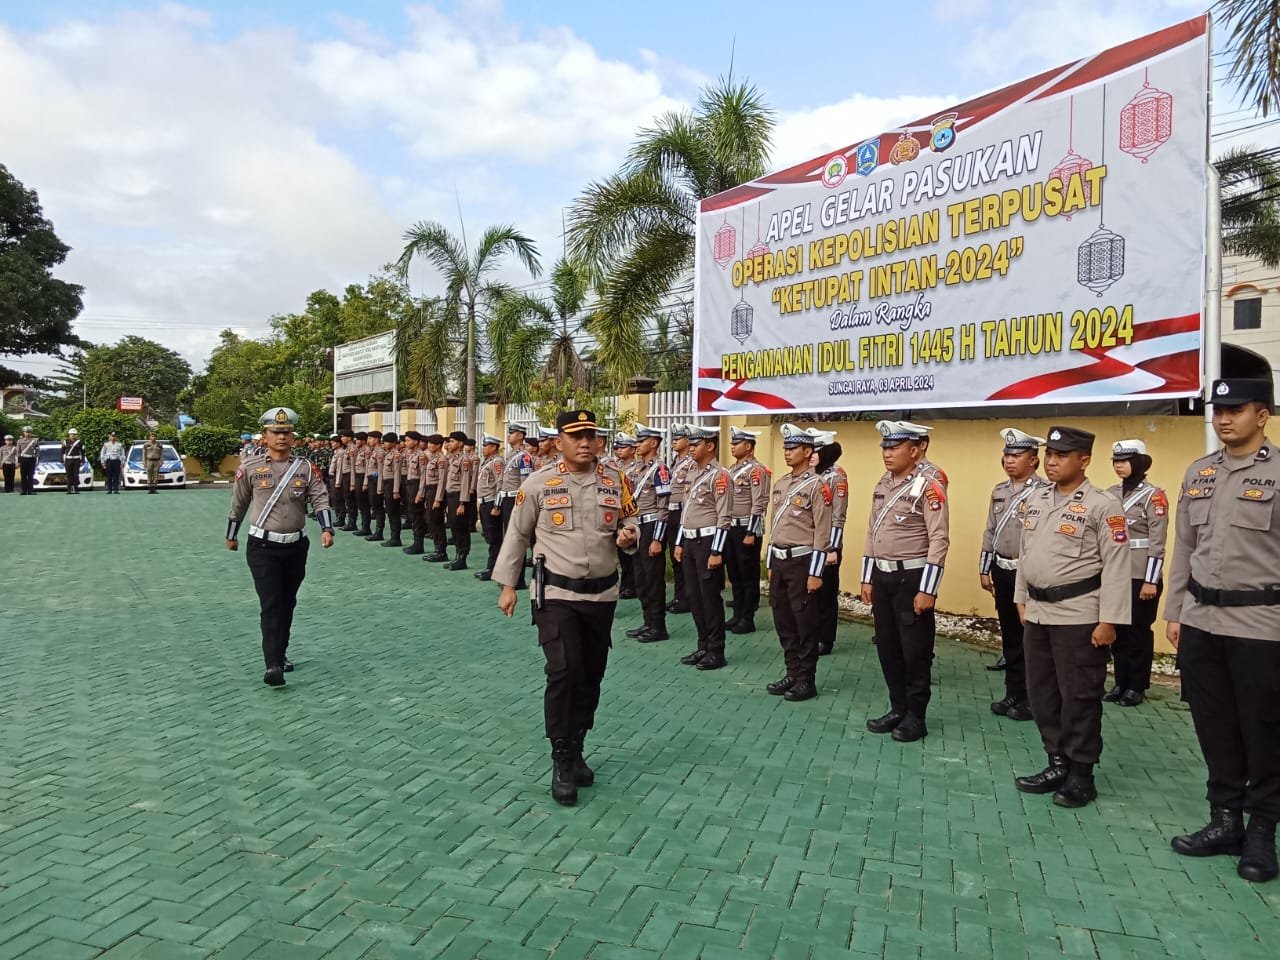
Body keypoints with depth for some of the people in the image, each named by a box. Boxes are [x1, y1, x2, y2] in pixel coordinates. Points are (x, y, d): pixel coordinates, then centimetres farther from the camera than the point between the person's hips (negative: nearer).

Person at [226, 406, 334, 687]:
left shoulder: (305, 467, 0)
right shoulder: (250, 468, -3)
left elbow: (321, 499, -6)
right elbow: (238, 504, 9)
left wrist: (326, 529, -22)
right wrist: (231, 536, 18)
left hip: (296, 546, 3)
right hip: (263, 547, -3)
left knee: (288, 603, 14)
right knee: (271, 604, -11)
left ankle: (281, 653, 31)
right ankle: (273, 665, -13)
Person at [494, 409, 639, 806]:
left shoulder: (615, 481, 2)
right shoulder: (538, 483, -6)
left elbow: (630, 521, 14)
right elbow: (517, 535, 1)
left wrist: (628, 536, -11)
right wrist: (508, 586, 0)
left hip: (602, 594, 4)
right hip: (556, 593, -4)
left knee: (591, 676, 12)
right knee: (564, 672, -14)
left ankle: (576, 750, 31)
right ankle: (561, 762, 2)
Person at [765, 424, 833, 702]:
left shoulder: (817, 485, -11)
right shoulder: (780, 484, 12)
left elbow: (822, 533, -14)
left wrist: (815, 573, -16)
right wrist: (770, 565, 16)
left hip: (801, 561, -7)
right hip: (779, 561, 8)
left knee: (805, 623, 1)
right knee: (782, 620, 12)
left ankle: (807, 680, 10)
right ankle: (792, 673, 24)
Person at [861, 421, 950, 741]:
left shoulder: (929, 485, -14)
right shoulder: (884, 484, 10)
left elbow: (939, 540, -17)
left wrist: (927, 590, -19)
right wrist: (868, 578, 13)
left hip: (911, 578, -7)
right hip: (882, 576, 8)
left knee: (915, 651, 4)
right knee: (887, 647, 15)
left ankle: (916, 717, 18)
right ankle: (898, 709, 29)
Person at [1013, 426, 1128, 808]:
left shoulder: (1102, 505, -11)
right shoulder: (1036, 500, 10)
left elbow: (1116, 566, -14)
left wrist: (1108, 621, -16)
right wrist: (1021, 600, 17)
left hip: (1079, 616, -7)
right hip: (1038, 613, 7)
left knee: (1079, 696, 2)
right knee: (1042, 692, 13)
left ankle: (1081, 774, 17)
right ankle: (1058, 764, 28)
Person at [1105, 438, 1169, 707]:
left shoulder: (1153, 495, -8)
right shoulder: (1111, 494, 10)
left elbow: (1157, 542, -12)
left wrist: (1151, 580, -16)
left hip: (1141, 576, -6)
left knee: (1138, 632, 4)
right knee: (1117, 630, 11)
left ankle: (1137, 687, 15)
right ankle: (1121, 683, 21)